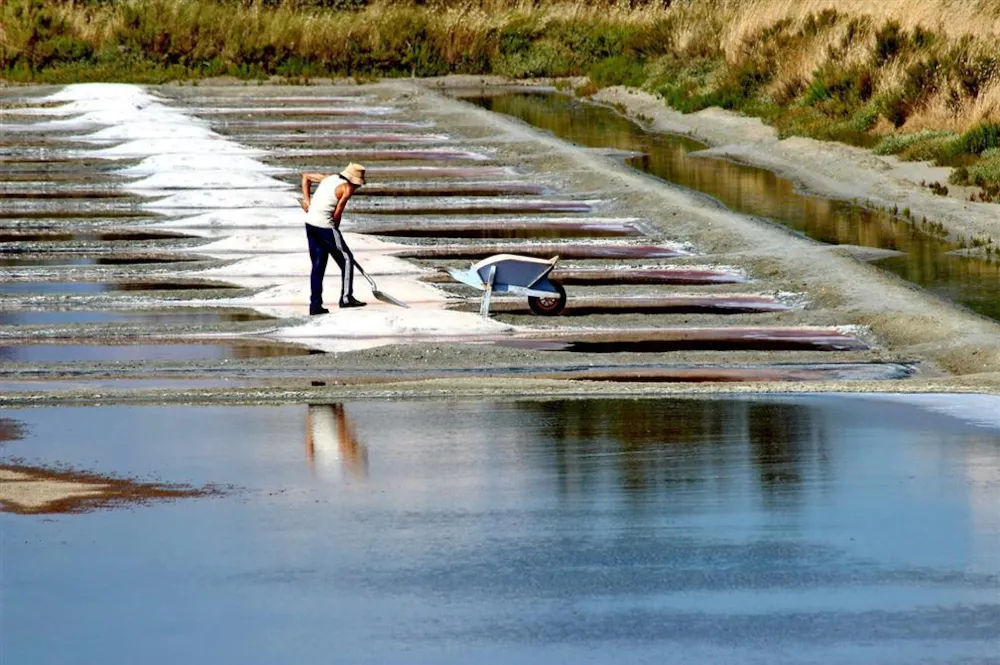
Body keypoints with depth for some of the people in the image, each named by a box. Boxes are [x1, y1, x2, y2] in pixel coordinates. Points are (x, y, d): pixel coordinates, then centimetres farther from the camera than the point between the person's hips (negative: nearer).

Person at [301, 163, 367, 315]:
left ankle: (315, 305, 11)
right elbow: (337, 213, -10)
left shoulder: (330, 177, 14)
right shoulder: (347, 188, -8)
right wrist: (335, 230, 6)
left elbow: (306, 177, 23)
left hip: (310, 222, 8)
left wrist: (307, 200, 17)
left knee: (318, 265, 12)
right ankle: (346, 298, 5)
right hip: (325, 226, -8)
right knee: (346, 259, 5)